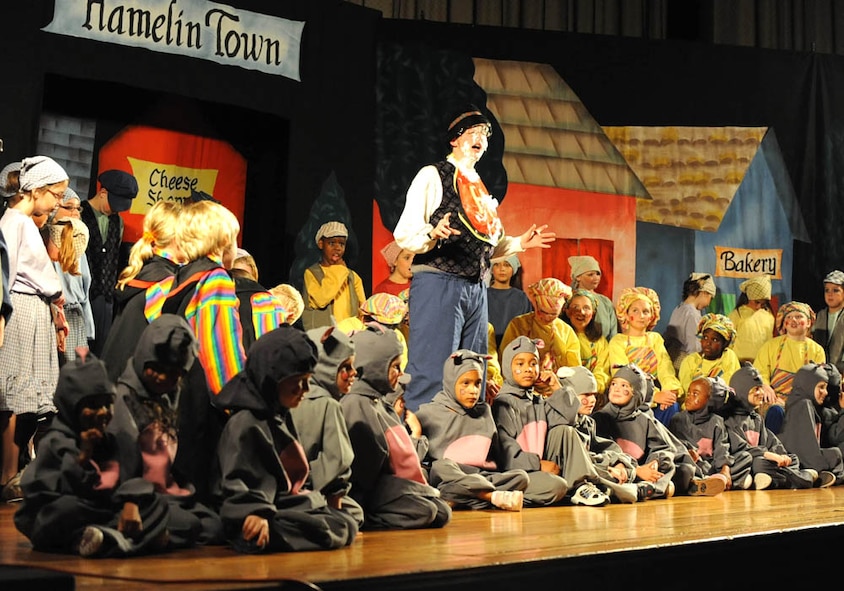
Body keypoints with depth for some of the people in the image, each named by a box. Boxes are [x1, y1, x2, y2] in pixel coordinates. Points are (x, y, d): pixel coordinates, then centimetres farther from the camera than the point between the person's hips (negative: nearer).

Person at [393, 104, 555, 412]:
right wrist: (433, 233, -28)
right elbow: (404, 234, -10)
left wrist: (519, 243, 14)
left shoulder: (480, 187, 21)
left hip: (476, 288, 8)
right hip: (438, 283, -8)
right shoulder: (432, 176, -1)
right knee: (431, 374, -12)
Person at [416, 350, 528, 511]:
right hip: (448, 478, -4)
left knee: (521, 477, -20)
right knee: (442, 466, -35)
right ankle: (495, 496, -36)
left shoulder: (484, 412, 20)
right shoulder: (430, 413, 7)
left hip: (481, 480, 5)